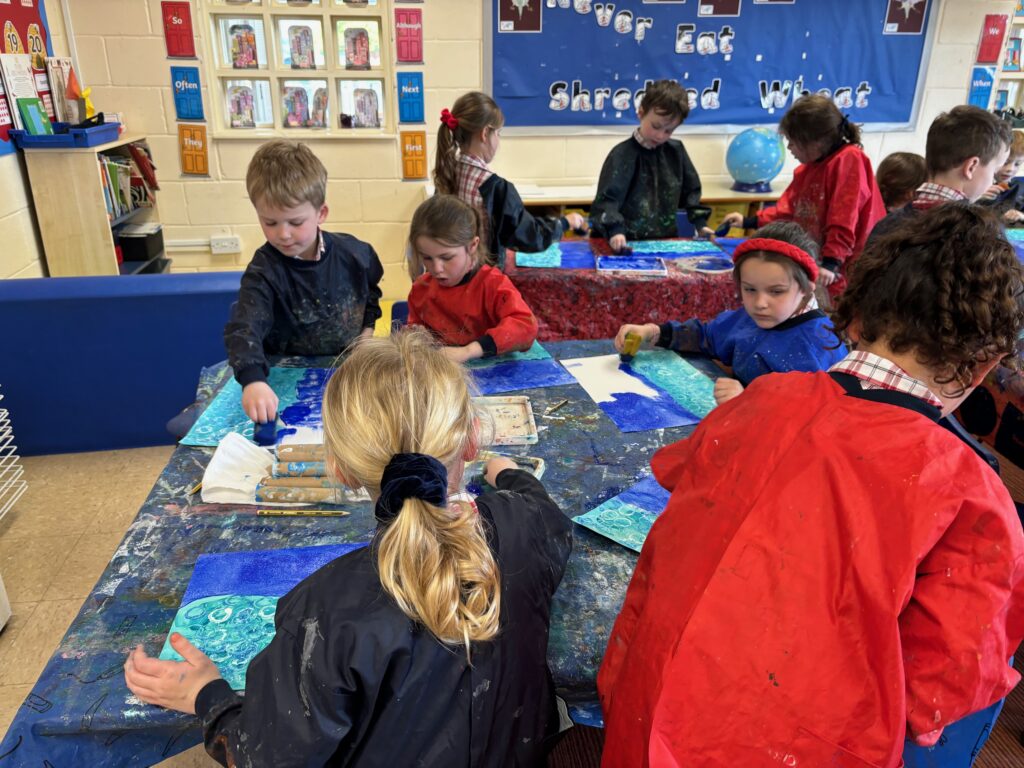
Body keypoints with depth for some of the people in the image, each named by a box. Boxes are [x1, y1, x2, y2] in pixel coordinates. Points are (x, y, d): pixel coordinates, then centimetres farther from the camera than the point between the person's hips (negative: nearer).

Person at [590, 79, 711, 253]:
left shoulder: (676, 151, 6)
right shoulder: (622, 154, -10)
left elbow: (690, 189, 18)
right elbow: (608, 198, -20)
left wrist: (699, 222, 8)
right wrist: (615, 230, -35)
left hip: (665, 239, 6)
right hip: (628, 242, -5)